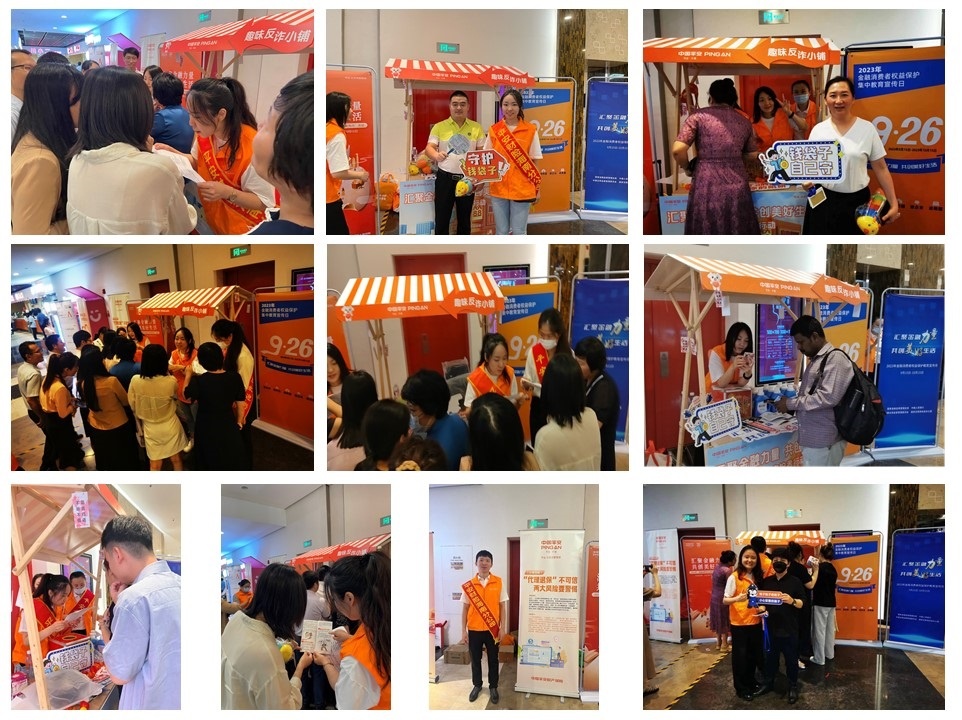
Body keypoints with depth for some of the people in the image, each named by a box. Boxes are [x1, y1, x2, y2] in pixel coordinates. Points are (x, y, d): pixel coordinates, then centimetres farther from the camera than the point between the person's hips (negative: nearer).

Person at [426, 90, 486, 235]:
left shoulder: (476, 128, 4)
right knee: (441, 219, 0)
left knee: (464, 219, 12)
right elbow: (429, 148, -6)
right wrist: (436, 155, -29)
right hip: (445, 178, -2)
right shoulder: (440, 127, 0)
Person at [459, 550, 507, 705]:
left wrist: (503, 628, -4)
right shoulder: (468, 585, -3)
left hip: (492, 629, -1)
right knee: (475, 659, 12)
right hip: (474, 630, 1)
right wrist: (463, 631, -1)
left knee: (493, 659, 10)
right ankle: (477, 685, 30)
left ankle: (493, 687, 26)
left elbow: (502, 606, 0)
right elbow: (465, 609, 1)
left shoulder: (499, 583, -5)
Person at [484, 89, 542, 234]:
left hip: (522, 189, -2)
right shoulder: (494, 130, 4)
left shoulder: (530, 130, -2)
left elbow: (533, 162, 2)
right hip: (499, 188, 2)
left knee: (519, 232, 2)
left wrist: (538, 189, 2)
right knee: (501, 232, 10)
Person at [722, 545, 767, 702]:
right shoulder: (734, 577, -12)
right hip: (739, 623, -5)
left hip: (755, 622, 5)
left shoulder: (757, 577, 5)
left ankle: (750, 683, 30)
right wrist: (737, 598, -33)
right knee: (740, 656, 3)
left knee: (753, 654, 14)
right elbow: (725, 600, -14)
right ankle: (741, 688, 14)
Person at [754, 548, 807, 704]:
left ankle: (793, 686, 19)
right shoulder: (766, 582, 6)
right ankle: (768, 683, 30)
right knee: (770, 656, 15)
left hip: (789, 628, -4)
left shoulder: (794, 581, -5)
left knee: (791, 658, 6)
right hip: (771, 627, 4)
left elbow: (803, 602, -7)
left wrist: (792, 601, -27)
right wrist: (762, 608, -7)